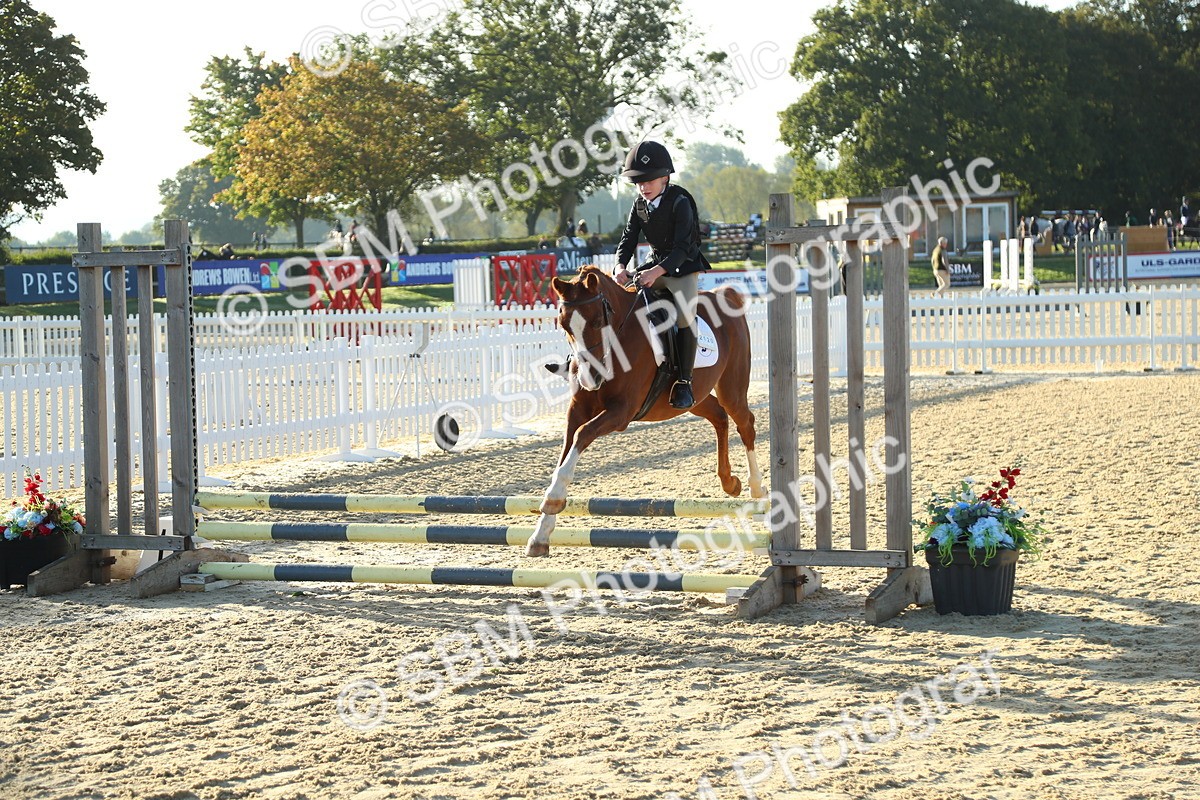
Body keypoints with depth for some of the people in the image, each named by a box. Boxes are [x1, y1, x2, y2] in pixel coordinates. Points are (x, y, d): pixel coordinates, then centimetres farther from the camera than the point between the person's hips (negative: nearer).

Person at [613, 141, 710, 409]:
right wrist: (621, 266, -22)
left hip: (683, 267, -7)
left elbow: (682, 247, -26)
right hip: (655, 265, 7)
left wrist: (657, 271, -40)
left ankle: (684, 382, -23)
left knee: (685, 314, -27)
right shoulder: (639, 204, 2)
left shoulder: (680, 203, -18)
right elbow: (629, 238, -1)